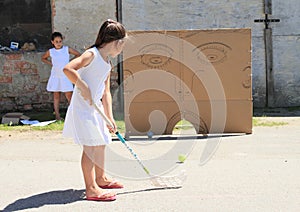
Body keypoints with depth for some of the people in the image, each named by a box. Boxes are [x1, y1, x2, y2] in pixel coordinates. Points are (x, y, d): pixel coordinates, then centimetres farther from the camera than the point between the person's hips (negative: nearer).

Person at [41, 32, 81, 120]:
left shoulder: (67, 49, -1)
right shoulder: (50, 52, 3)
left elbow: (78, 54, 9)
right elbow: (43, 58, 21)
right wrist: (51, 63, 5)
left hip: (65, 76, -2)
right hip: (55, 76, 2)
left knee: (69, 95, -5)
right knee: (56, 96, 5)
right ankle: (57, 115, 9)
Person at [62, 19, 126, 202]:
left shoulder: (107, 63, 13)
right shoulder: (92, 54, -14)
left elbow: (106, 92, 13)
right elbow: (68, 69, -28)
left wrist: (110, 116, 8)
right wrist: (83, 87, -24)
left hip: (95, 107, 10)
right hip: (83, 107, -10)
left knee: (101, 143, 19)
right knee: (90, 146, -10)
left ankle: (101, 178, 36)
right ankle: (91, 189, -5)